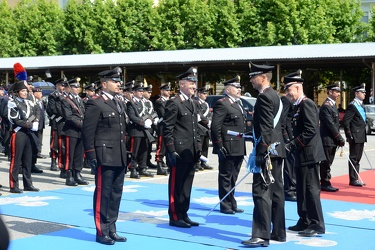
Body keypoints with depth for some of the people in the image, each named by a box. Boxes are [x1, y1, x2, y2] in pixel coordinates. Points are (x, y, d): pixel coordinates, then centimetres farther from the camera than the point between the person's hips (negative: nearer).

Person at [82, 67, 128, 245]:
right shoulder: (95, 104, -10)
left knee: (116, 194, 12)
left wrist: (125, 154, 16)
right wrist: (91, 156, -15)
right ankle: (101, 232, 9)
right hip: (105, 157, -8)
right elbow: (87, 132, -13)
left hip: (119, 158, 8)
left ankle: (111, 229, 22)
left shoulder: (119, 104, 16)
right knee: (103, 194, 0)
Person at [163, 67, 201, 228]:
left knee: (187, 185, 14)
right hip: (179, 153, -9)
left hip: (190, 153, 9)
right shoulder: (174, 103, -11)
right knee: (176, 185, 1)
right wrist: (171, 151, -17)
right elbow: (167, 129, -14)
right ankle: (175, 217, 9)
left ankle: (183, 215, 23)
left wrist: (198, 147, 15)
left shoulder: (192, 103, 16)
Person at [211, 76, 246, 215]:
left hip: (238, 149, 9)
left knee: (233, 178, 16)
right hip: (228, 148, -9)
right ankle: (225, 205, 8)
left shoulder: (237, 104, 18)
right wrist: (219, 146, -20)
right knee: (226, 177, 1)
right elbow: (215, 127, -17)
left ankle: (232, 204, 24)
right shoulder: (222, 104, -12)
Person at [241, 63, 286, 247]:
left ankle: (261, 235, -13)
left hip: (267, 150, -10)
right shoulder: (275, 95, 18)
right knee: (276, 191, 12)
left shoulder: (264, 96, -13)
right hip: (277, 150, 10)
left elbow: (266, 127, -21)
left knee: (261, 192, -11)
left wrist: (262, 151, -23)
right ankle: (278, 232, 18)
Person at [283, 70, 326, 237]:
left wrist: (293, 144, -20)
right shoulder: (298, 106, 16)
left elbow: (311, 130, -22)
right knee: (302, 190, 14)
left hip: (309, 154, -10)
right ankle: (304, 222, 23)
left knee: (311, 189, -6)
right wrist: (292, 145, 10)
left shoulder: (307, 104, -14)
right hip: (302, 155, 10)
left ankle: (317, 225, 0)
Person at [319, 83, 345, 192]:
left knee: (327, 163, 13)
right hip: (327, 140, -9)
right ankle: (325, 184, 4)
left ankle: (325, 183, 19)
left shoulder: (333, 105, 16)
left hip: (333, 141, 9)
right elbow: (330, 125, -19)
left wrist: (339, 139, 10)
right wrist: (340, 139, -15)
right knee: (326, 162, -3)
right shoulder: (326, 106, -15)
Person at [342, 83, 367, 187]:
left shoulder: (361, 105, 15)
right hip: (355, 137, -9)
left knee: (357, 158, 13)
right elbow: (345, 121, -18)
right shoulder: (352, 106, -14)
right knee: (354, 158, -3)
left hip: (361, 137, 9)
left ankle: (356, 179, 19)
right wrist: (349, 135, -19)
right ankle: (353, 180, 2)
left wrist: (364, 135, 19)